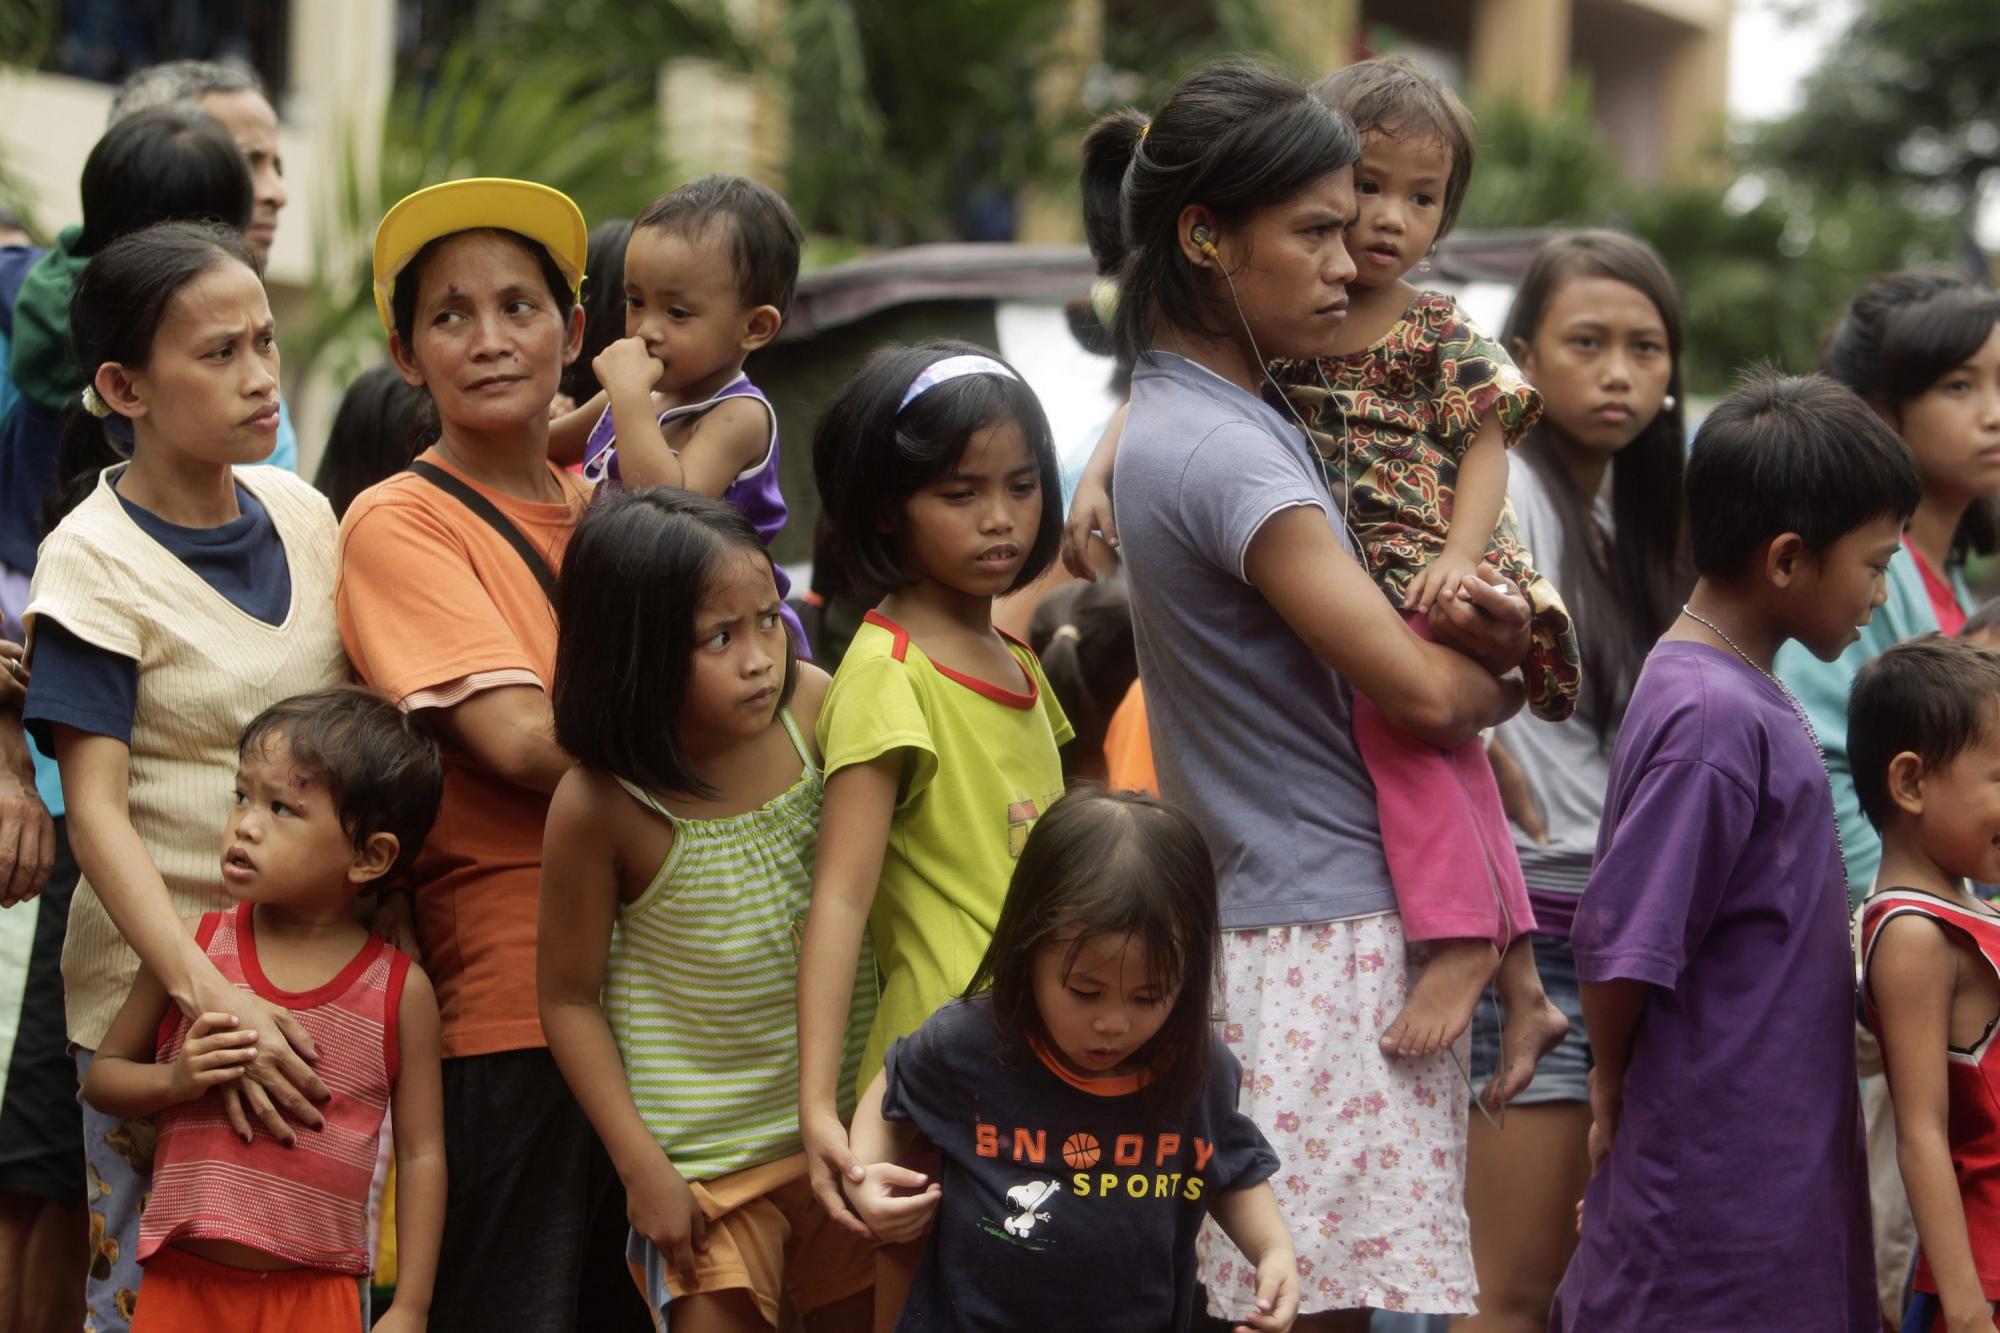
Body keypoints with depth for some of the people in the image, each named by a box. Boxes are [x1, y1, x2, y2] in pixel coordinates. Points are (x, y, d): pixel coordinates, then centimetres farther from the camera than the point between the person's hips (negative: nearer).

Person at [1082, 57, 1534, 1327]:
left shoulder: (1188, 425, 15)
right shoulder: (1221, 450, -16)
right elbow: (1421, 690, -19)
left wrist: (1489, 627, -4)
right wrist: (1503, 678, 4)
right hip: (1324, 942, -10)